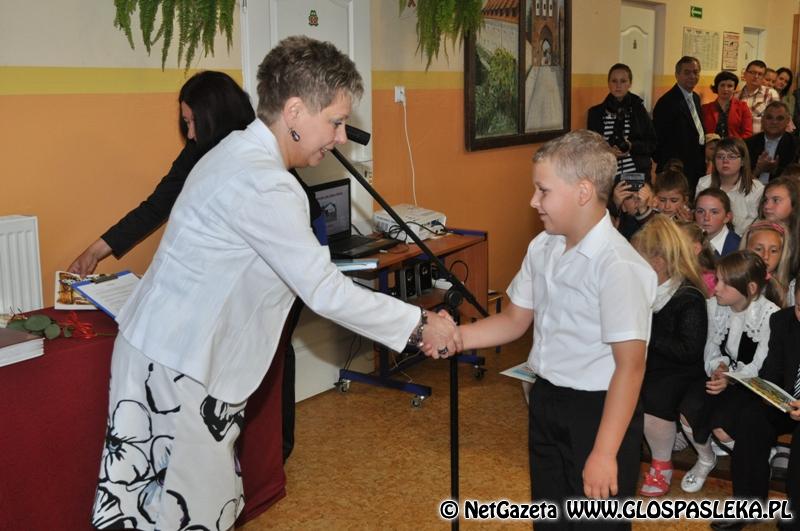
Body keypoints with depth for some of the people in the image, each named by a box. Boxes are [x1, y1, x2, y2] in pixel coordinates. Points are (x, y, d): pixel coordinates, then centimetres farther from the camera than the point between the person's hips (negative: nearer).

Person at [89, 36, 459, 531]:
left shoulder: (240, 153, 8)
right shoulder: (263, 184, -24)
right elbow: (325, 292, -21)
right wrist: (421, 325, -10)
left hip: (169, 350, 10)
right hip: (175, 368, -10)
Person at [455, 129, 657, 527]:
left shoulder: (618, 266, -24)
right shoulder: (542, 248, 1)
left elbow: (629, 365, -25)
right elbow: (515, 320, 10)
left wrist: (604, 453, -25)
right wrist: (457, 337, -6)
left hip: (598, 410, -7)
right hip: (545, 400, 8)